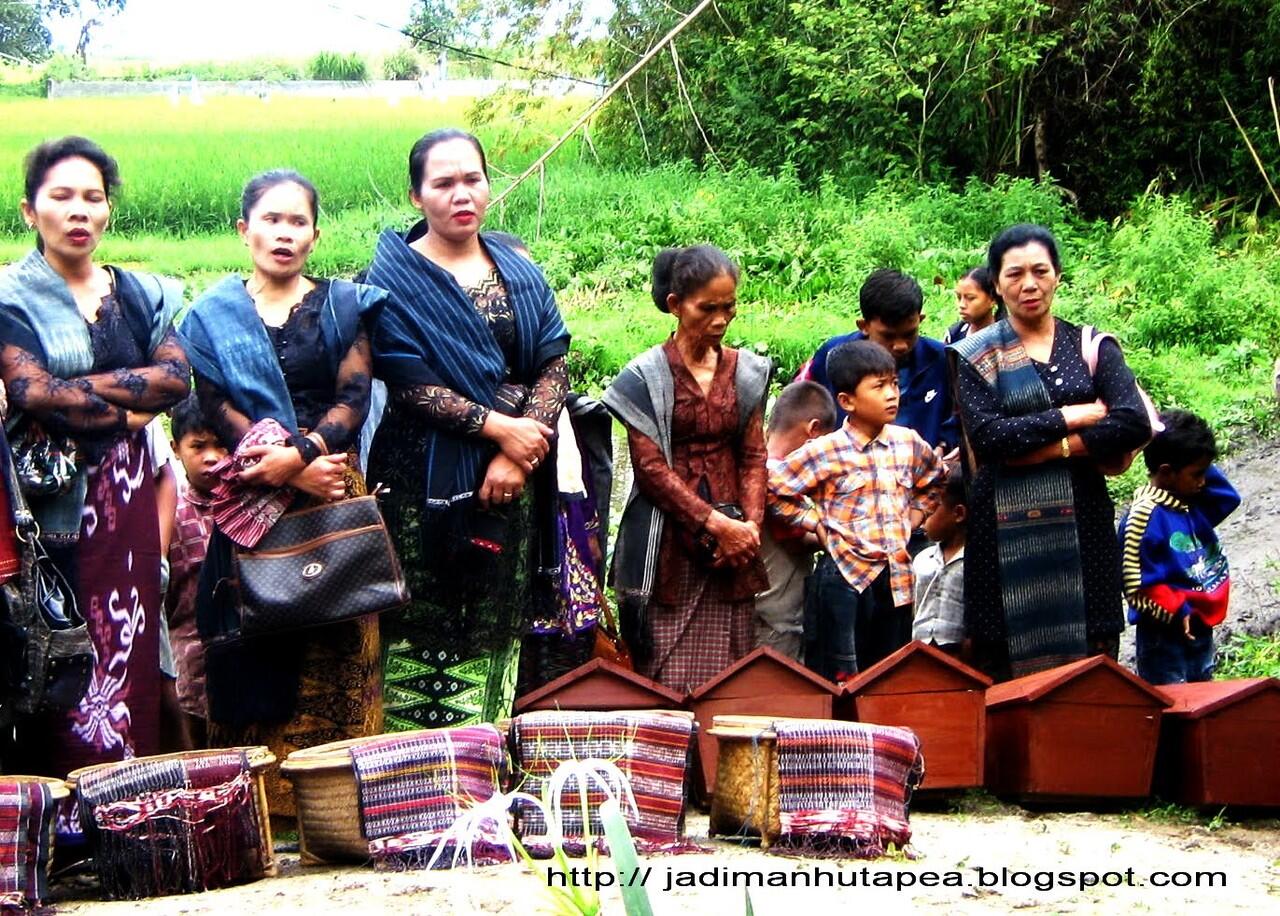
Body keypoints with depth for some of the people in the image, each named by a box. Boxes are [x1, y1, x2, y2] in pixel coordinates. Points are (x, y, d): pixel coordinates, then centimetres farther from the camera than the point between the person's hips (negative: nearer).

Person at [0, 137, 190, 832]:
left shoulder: (142, 295, 14)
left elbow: (179, 375, -1)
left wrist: (84, 391, -9)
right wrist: (127, 409, -7)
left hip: (125, 500, 4)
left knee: (127, 650, 2)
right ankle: (59, 817, -3)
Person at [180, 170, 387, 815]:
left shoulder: (344, 305, 11)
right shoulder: (212, 316, 10)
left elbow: (354, 398, 0)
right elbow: (218, 411, 0)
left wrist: (298, 454, -17)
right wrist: (299, 471, -13)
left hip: (333, 498, 0)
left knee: (338, 657, -3)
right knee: (258, 656, -4)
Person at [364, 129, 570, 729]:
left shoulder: (519, 273, 12)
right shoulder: (394, 277, -2)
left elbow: (553, 366, 4)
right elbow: (407, 381, -11)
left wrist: (520, 454, -10)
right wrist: (497, 426, -14)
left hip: (512, 483, 4)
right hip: (425, 484, -4)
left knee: (498, 635, 5)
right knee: (424, 636, -5)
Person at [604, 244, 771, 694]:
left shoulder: (746, 372, 11)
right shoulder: (647, 376, -3)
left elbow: (753, 456, 11)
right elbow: (649, 465, -8)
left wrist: (750, 526, -5)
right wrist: (715, 523, -13)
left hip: (733, 540, 4)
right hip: (668, 543, -4)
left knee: (731, 672, 3)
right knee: (668, 675, -6)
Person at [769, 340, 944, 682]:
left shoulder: (909, 444, 4)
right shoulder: (826, 452, -11)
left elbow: (932, 483, 24)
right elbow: (773, 489, -8)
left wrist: (912, 519, 11)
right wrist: (817, 523, -6)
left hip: (896, 580, 5)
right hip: (845, 577, -5)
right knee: (839, 681, 0)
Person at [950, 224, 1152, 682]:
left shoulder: (1092, 347, 9)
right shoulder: (976, 356, 6)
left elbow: (1134, 424, -6)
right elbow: (986, 438, -10)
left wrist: (1054, 448, -11)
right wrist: (1072, 416, -7)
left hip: (1083, 525, 1)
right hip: (1006, 530, -1)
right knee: (1007, 677, -1)